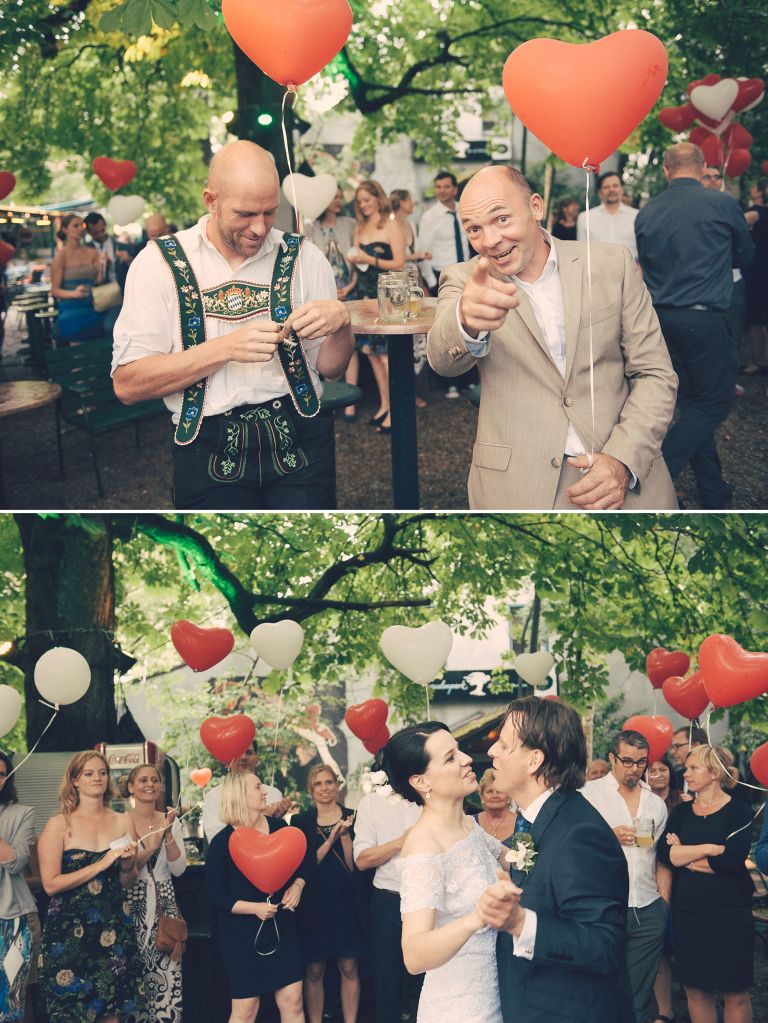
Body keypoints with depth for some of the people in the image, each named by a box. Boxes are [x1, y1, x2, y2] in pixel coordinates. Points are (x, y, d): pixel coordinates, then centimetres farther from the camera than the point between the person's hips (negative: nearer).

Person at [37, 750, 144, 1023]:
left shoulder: (122, 822, 7)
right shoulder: (59, 825, -5)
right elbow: (51, 884, -13)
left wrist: (128, 866, -5)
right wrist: (101, 864, -15)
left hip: (113, 928, 4)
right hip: (70, 929, -3)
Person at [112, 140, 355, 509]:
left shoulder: (302, 257, 11)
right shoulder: (159, 263, 3)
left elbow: (330, 367, 15)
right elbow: (127, 384, -5)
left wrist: (340, 322, -7)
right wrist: (226, 348, -13)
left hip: (298, 435, 1)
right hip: (208, 447, -1)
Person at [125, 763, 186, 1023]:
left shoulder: (171, 821, 8)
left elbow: (178, 870, 1)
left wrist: (168, 835, -11)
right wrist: (152, 845, -18)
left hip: (165, 905, 3)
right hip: (133, 906, -3)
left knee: (168, 977, -4)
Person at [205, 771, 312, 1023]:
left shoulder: (278, 827, 1)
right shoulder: (222, 842, -11)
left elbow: (304, 863, 15)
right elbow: (216, 896, -9)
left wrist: (297, 886, -5)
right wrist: (255, 908, -21)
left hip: (281, 926, 4)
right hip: (242, 933, -4)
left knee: (292, 1001, 2)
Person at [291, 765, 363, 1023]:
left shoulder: (352, 818, 3)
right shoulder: (301, 821, 4)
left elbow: (355, 864, -2)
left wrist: (345, 834, -14)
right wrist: (330, 840, -14)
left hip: (346, 902, 0)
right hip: (314, 903, 0)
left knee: (349, 968, 3)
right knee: (314, 970, 3)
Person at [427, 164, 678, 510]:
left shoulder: (612, 264, 6)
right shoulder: (463, 281, 3)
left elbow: (654, 374, 6)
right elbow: (444, 360, -16)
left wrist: (624, 461, -9)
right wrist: (467, 321, -39)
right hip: (516, 489, 1)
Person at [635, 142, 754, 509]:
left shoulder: (646, 212, 5)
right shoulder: (724, 204, -5)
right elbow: (744, 257, 11)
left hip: (661, 316, 6)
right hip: (706, 318, -5)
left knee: (693, 402, 14)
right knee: (713, 403, 4)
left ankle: (714, 493, 18)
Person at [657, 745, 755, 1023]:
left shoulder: (738, 812, -4)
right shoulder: (681, 813, 8)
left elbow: (732, 860, -19)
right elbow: (665, 854, -7)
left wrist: (684, 856, -9)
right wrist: (709, 849, -15)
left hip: (730, 913, -4)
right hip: (687, 913, 4)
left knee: (735, 993, 3)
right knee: (695, 990, 8)